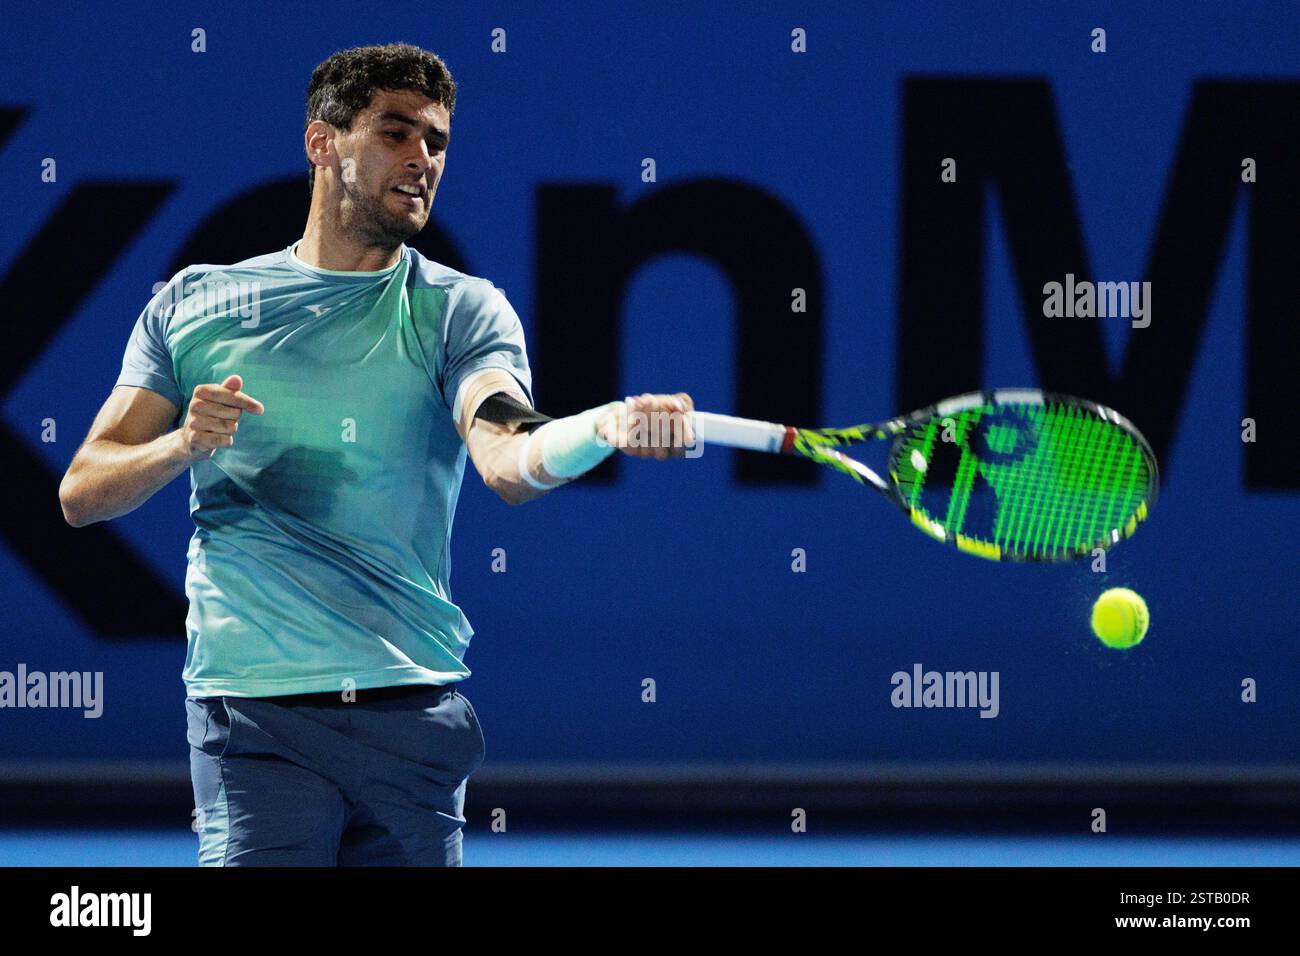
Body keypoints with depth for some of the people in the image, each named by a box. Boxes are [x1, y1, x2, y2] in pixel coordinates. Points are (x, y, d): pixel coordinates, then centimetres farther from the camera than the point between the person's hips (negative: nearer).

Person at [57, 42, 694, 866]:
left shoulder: (460, 311, 6)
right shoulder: (195, 303, 10)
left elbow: (509, 461, -14)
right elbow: (82, 494, 9)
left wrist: (604, 427, -37)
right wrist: (182, 445, -12)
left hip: (413, 706, 1)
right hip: (256, 713, -1)